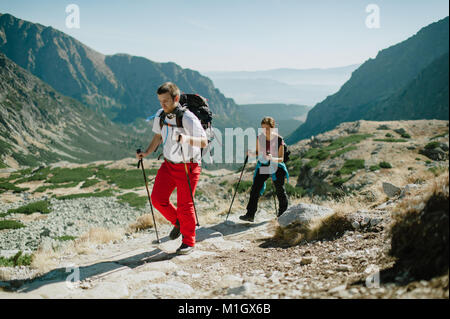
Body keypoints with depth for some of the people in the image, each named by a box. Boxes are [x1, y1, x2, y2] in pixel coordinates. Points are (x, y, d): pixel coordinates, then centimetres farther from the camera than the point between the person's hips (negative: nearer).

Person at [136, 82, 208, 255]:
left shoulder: (188, 118, -20)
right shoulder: (160, 115, 0)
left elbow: (204, 142, -23)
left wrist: (187, 139, -41)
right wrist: (147, 153, 4)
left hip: (188, 166, -6)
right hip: (169, 164, 6)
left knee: (185, 205, -2)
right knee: (157, 198, 0)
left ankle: (188, 242, 16)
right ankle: (177, 222, 28)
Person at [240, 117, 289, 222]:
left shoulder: (279, 140, -15)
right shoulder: (260, 137, -4)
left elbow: (281, 158, -13)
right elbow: (258, 152, 7)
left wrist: (272, 158, -34)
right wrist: (251, 153, -15)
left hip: (276, 167, -3)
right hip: (262, 166, 3)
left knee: (280, 191, 7)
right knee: (255, 189, -6)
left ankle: (282, 215, 27)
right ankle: (250, 215, -1)